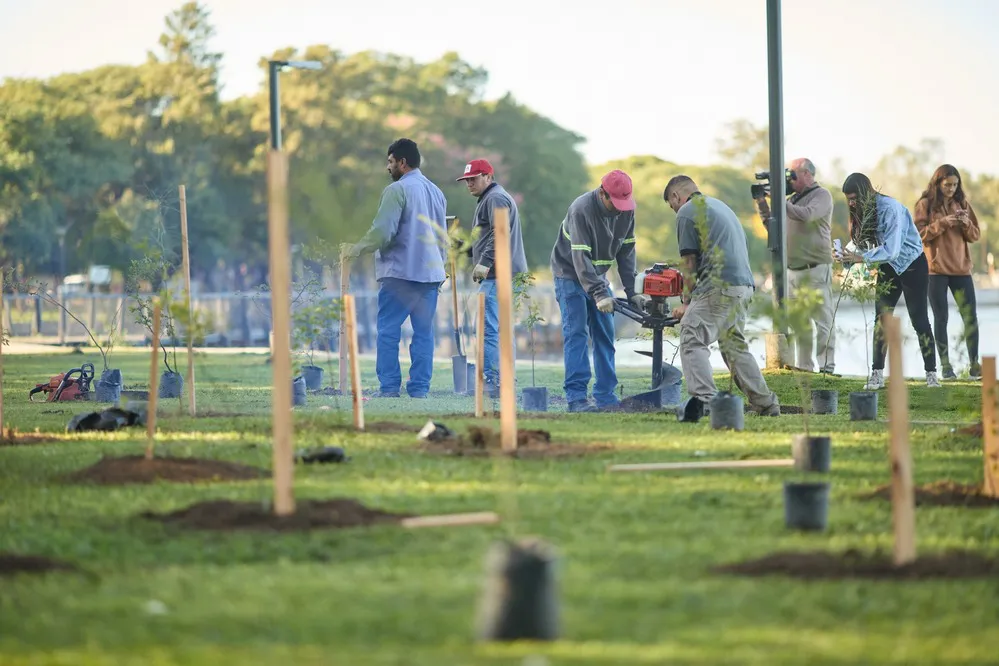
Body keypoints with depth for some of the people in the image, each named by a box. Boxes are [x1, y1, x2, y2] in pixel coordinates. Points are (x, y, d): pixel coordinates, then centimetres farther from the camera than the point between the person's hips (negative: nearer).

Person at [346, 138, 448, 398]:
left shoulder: (397, 190, -9)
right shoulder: (436, 192, 16)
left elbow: (382, 232, -15)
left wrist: (356, 250, -2)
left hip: (399, 272, -7)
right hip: (430, 274, 7)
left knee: (388, 330, -3)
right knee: (423, 332, 6)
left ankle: (389, 387, -7)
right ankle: (420, 388, 4)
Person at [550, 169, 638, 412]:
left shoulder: (626, 211, -8)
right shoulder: (581, 210, -28)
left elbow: (626, 251, 0)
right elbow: (581, 258, -31)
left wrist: (631, 291, -6)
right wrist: (599, 294, -36)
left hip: (597, 276, 7)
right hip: (570, 275, -7)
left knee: (605, 336, 3)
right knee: (576, 334, -14)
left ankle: (605, 396, 6)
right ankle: (576, 397, -18)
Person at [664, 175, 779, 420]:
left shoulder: (687, 212, 1)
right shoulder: (720, 205, 27)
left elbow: (689, 263, -2)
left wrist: (686, 303, 6)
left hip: (718, 287, -9)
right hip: (745, 286, 9)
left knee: (693, 340, -11)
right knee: (735, 345, 17)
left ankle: (703, 398, -30)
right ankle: (766, 404, 17)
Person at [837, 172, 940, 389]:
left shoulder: (890, 209, -27)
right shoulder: (864, 211, -3)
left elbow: (891, 250, -32)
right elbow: (863, 244, 0)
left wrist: (861, 258, -31)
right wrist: (848, 257, -19)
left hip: (912, 265, -7)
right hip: (888, 268, 7)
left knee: (919, 320, -2)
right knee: (881, 318, -3)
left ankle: (931, 375, 4)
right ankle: (877, 375, -5)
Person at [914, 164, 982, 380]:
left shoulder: (962, 204, 10)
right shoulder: (925, 204, 0)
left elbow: (975, 236, 10)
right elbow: (918, 233, -9)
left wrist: (966, 223, -10)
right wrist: (942, 223, -19)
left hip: (961, 269, 3)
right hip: (935, 270, -3)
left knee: (971, 317, -4)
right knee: (941, 319, 1)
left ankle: (974, 364, 0)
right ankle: (945, 365, 7)